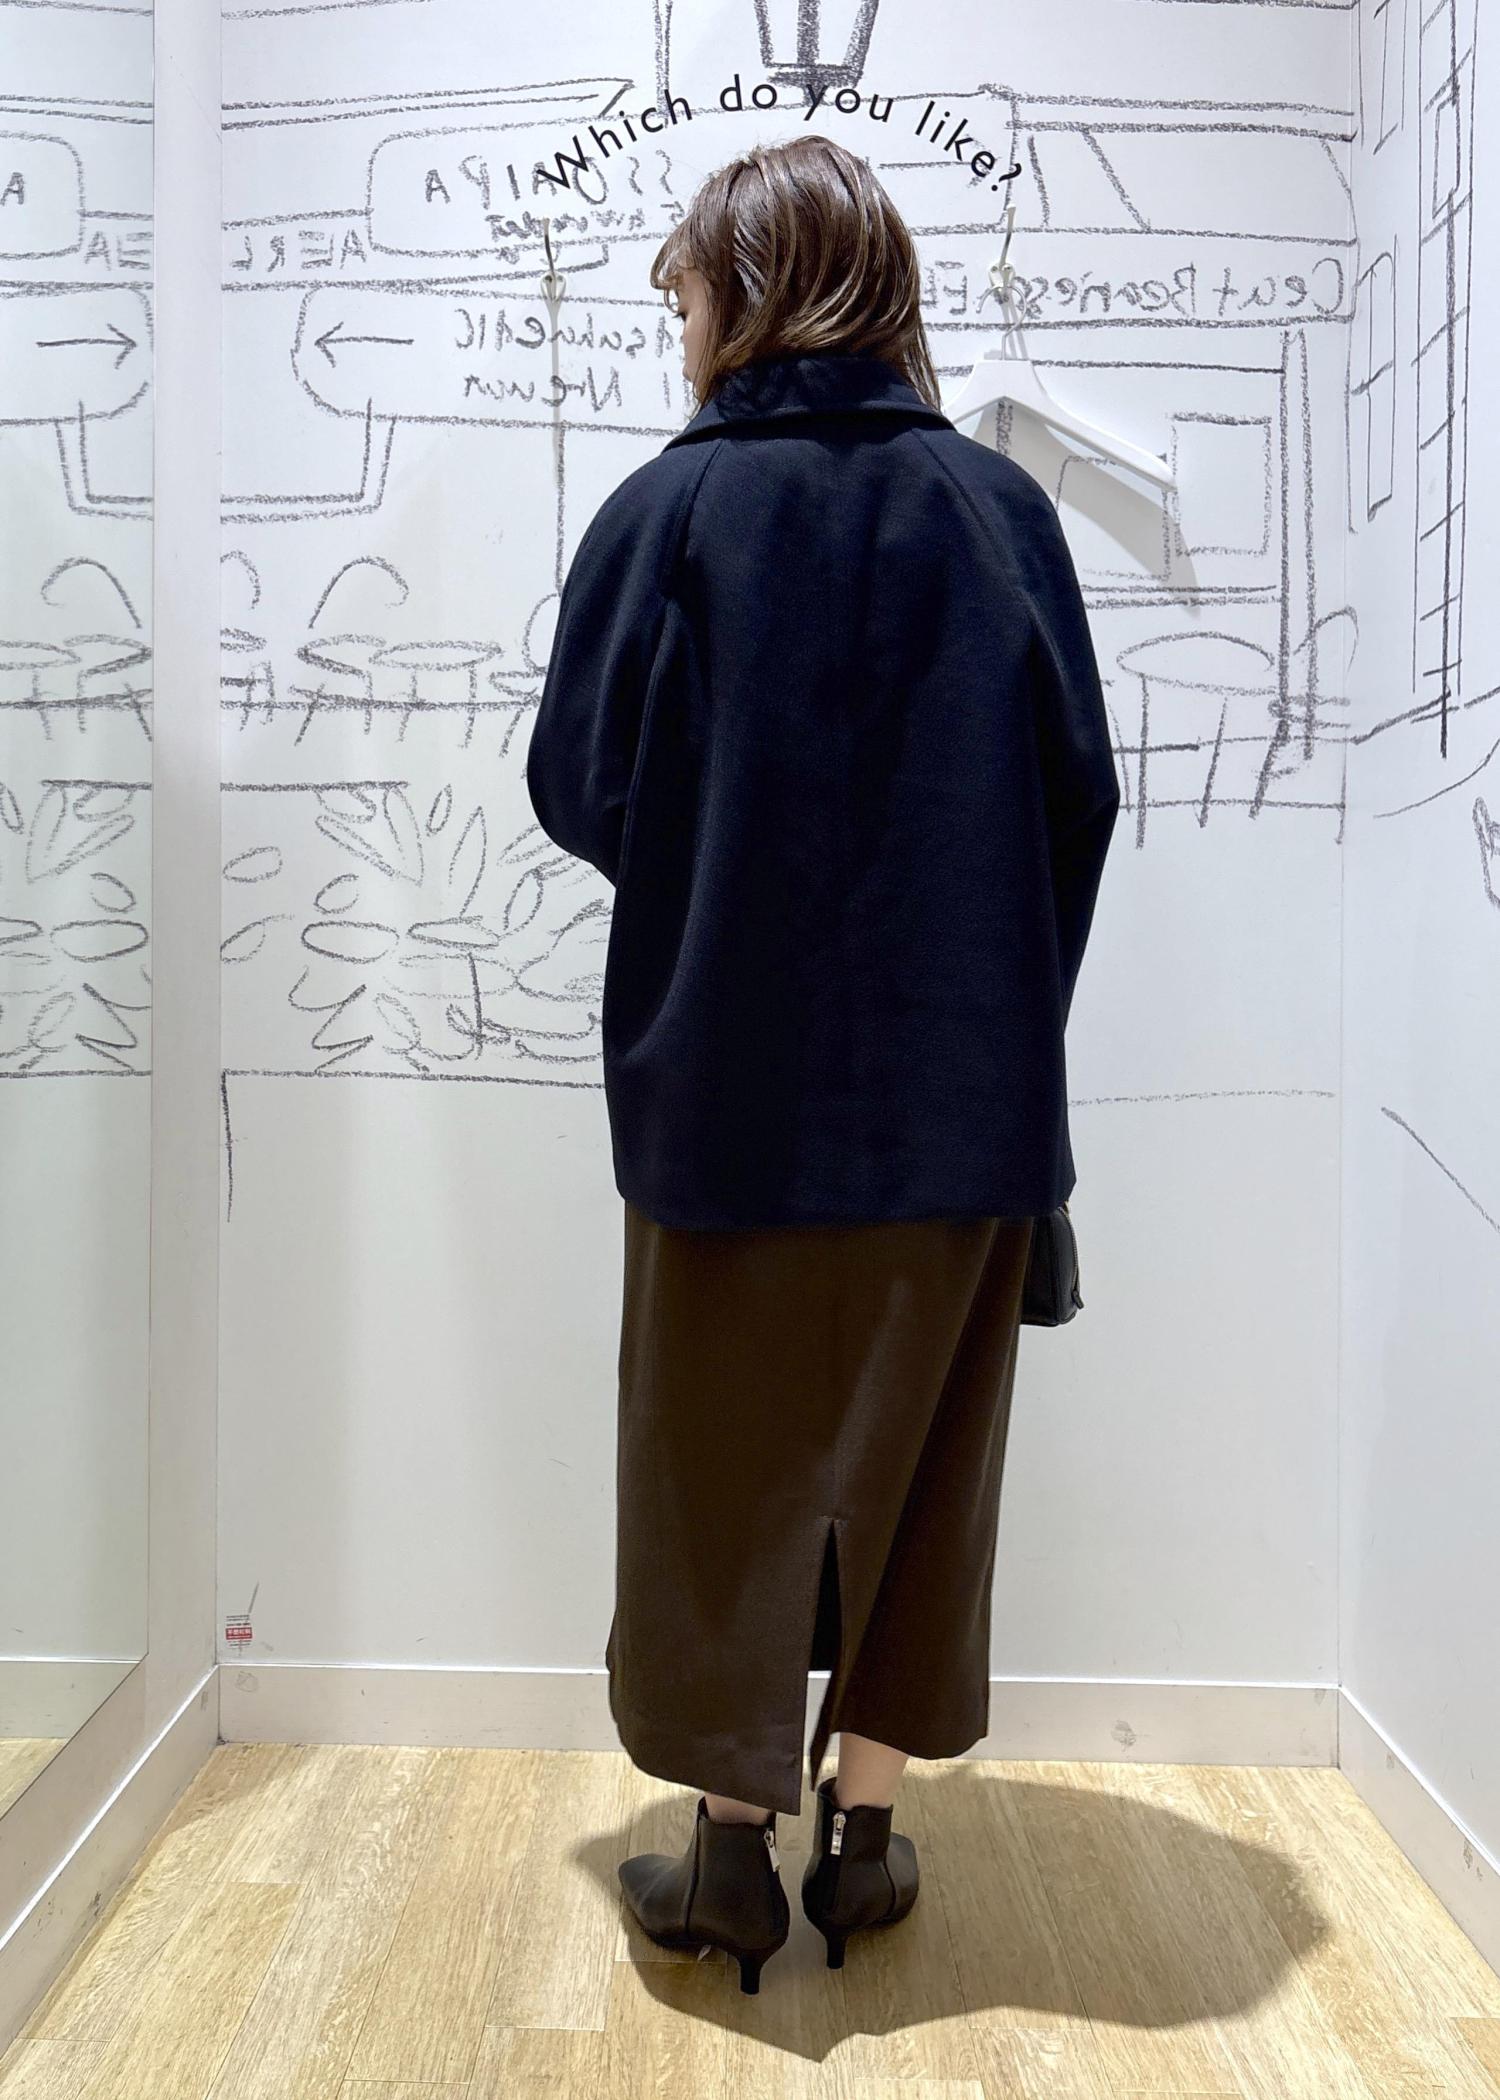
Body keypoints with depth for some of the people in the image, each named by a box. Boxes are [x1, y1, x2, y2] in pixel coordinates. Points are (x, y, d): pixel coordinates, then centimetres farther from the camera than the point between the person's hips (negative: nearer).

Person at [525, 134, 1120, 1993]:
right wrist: (992, 988, 13)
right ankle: (866, 1833, 29)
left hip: (727, 1077, -2)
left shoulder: (668, 510, -6)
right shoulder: (999, 508, 0)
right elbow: (1079, 792, 1)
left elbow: (580, 791, -2)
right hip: (960, 1089, 3)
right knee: (909, 1447, 16)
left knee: (726, 1455, 13)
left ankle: (733, 1849, 24)